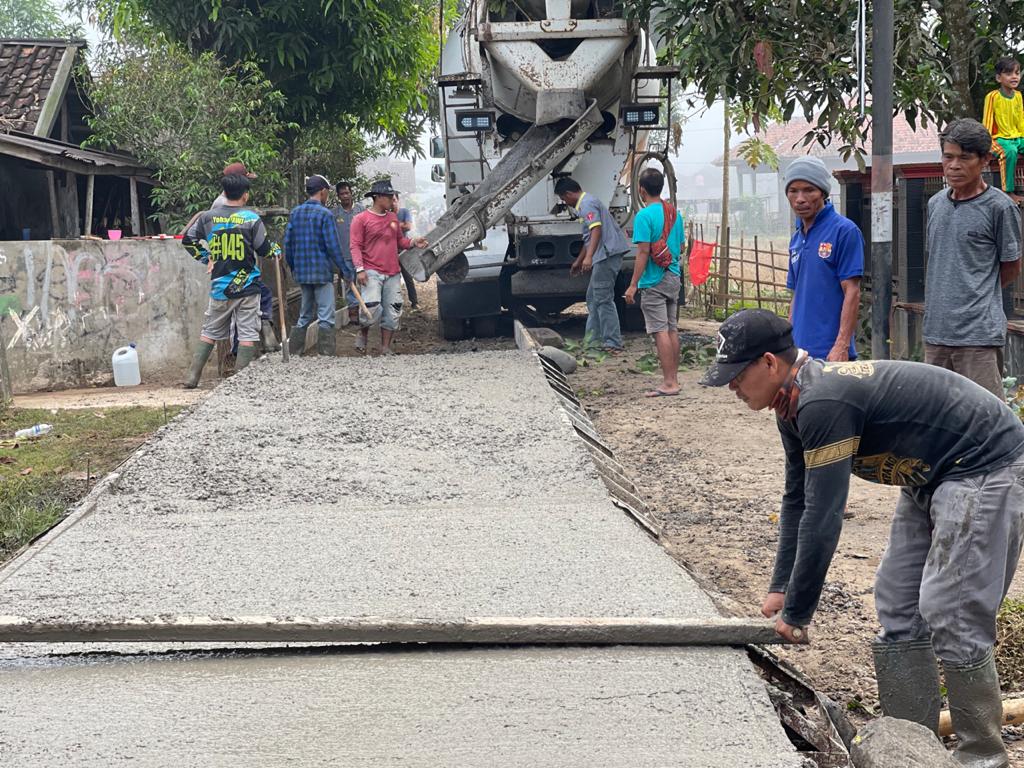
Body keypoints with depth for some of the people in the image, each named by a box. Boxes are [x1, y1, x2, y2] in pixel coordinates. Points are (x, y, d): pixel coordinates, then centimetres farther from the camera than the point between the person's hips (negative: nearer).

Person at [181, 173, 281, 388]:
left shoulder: (208, 217, 1)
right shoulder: (252, 219, -8)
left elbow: (188, 240, 8)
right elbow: (264, 250, -5)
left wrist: (205, 257, 22)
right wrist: (276, 251, 17)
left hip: (219, 287, 4)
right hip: (246, 287, -3)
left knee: (210, 332, 14)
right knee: (247, 334, 2)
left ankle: (192, 377, 11)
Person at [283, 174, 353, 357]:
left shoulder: (295, 212, 8)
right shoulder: (325, 214, -11)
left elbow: (288, 242, 11)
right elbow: (333, 246, -13)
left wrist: (292, 267, 22)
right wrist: (345, 270, -6)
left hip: (302, 272, 7)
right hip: (322, 272, -7)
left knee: (305, 315, 17)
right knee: (326, 317, -3)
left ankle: (292, 352, 17)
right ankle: (325, 355, -5)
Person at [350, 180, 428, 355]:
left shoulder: (393, 217, 15)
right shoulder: (362, 219, -3)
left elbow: (400, 240, 22)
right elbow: (356, 246, -6)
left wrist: (413, 242, 1)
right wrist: (359, 269, -16)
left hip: (393, 274, 6)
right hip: (372, 273, -6)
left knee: (393, 313, 3)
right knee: (372, 308, -19)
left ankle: (385, 349, 13)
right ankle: (363, 334, 9)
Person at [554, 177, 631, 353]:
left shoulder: (587, 203, -10)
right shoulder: (585, 203, 24)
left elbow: (596, 229, -24)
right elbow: (589, 238, 32)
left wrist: (588, 257, -33)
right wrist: (579, 261, 40)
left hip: (607, 254, -11)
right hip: (605, 255, 11)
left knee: (603, 299, -10)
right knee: (593, 297, 16)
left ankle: (613, 344, -11)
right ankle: (593, 339, 21)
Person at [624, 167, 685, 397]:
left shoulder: (644, 216, -14)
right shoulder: (674, 213, 9)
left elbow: (643, 252, -18)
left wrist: (633, 285, -16)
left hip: (654, 281, -7)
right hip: (674, 278, 7)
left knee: (660, 331, -7)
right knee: (672, 329, 13)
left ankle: (669, 383, -8)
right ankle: (674, 378, 19)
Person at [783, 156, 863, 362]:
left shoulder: (844, 231, -8)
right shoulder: (797, 238, 14)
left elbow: (852, 292, -13)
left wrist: (842, 346, -19)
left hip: (830, 353, -7)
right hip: (799, 351, 7)